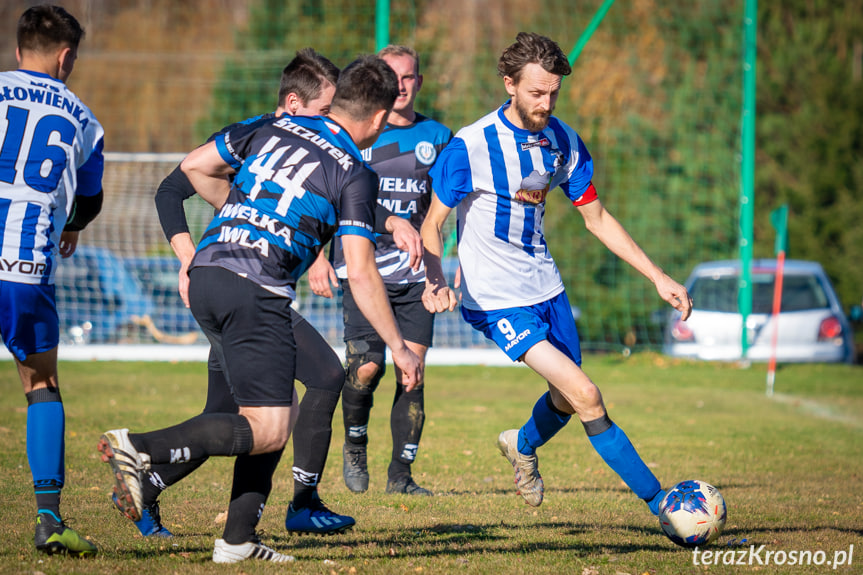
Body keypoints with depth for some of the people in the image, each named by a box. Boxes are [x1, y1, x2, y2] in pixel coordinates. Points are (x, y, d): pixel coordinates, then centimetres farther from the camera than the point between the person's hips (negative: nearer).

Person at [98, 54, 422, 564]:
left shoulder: (272, 128, 15)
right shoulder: (356, 174, -2)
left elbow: (195, 167, 20)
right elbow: (361, 273, -7)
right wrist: (399, 348, 1)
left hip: (206, 273, 8)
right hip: (255, 290, -8)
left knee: (276, 407, 18)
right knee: (269, 430, -6)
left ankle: (238, 540, 12)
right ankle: (138, 448, -21)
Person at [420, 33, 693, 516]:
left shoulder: (563, 141, -1)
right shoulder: (469, 147, -18)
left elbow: (597, 218, 9)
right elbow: (432, 225, -11)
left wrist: (659, 277, 4)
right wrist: (437, 281, -31)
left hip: (546, 286, 7)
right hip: (496, 299, -7)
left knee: (567, 400, 19)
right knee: (586, 397, -18)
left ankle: (523, 445, 53)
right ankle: (660, 502, -13)